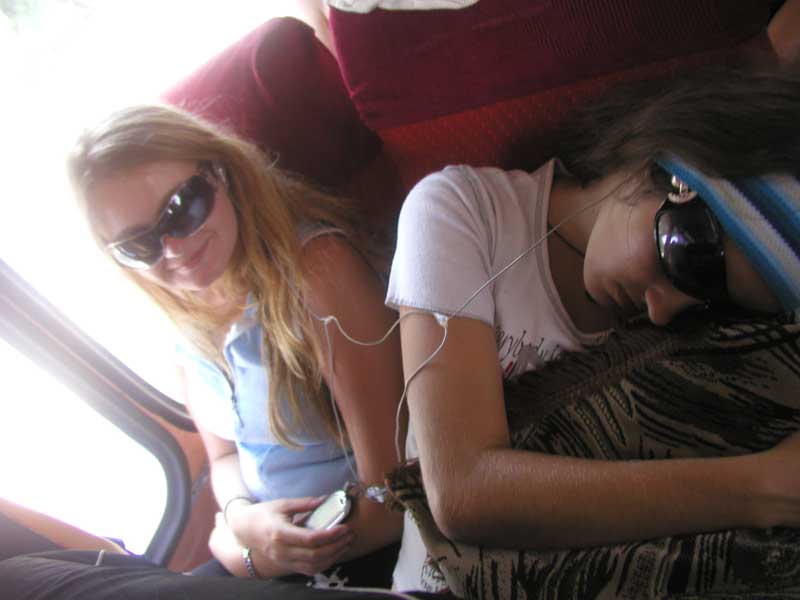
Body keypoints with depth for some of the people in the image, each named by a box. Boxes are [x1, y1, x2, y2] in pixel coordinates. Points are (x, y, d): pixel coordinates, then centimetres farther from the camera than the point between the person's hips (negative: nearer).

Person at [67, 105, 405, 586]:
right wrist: (242, 518, -11)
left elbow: (391, 505, -23)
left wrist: (239, 553, -10)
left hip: (364, 557, -6)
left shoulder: (316, 263, -22)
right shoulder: (193, 316, 0)